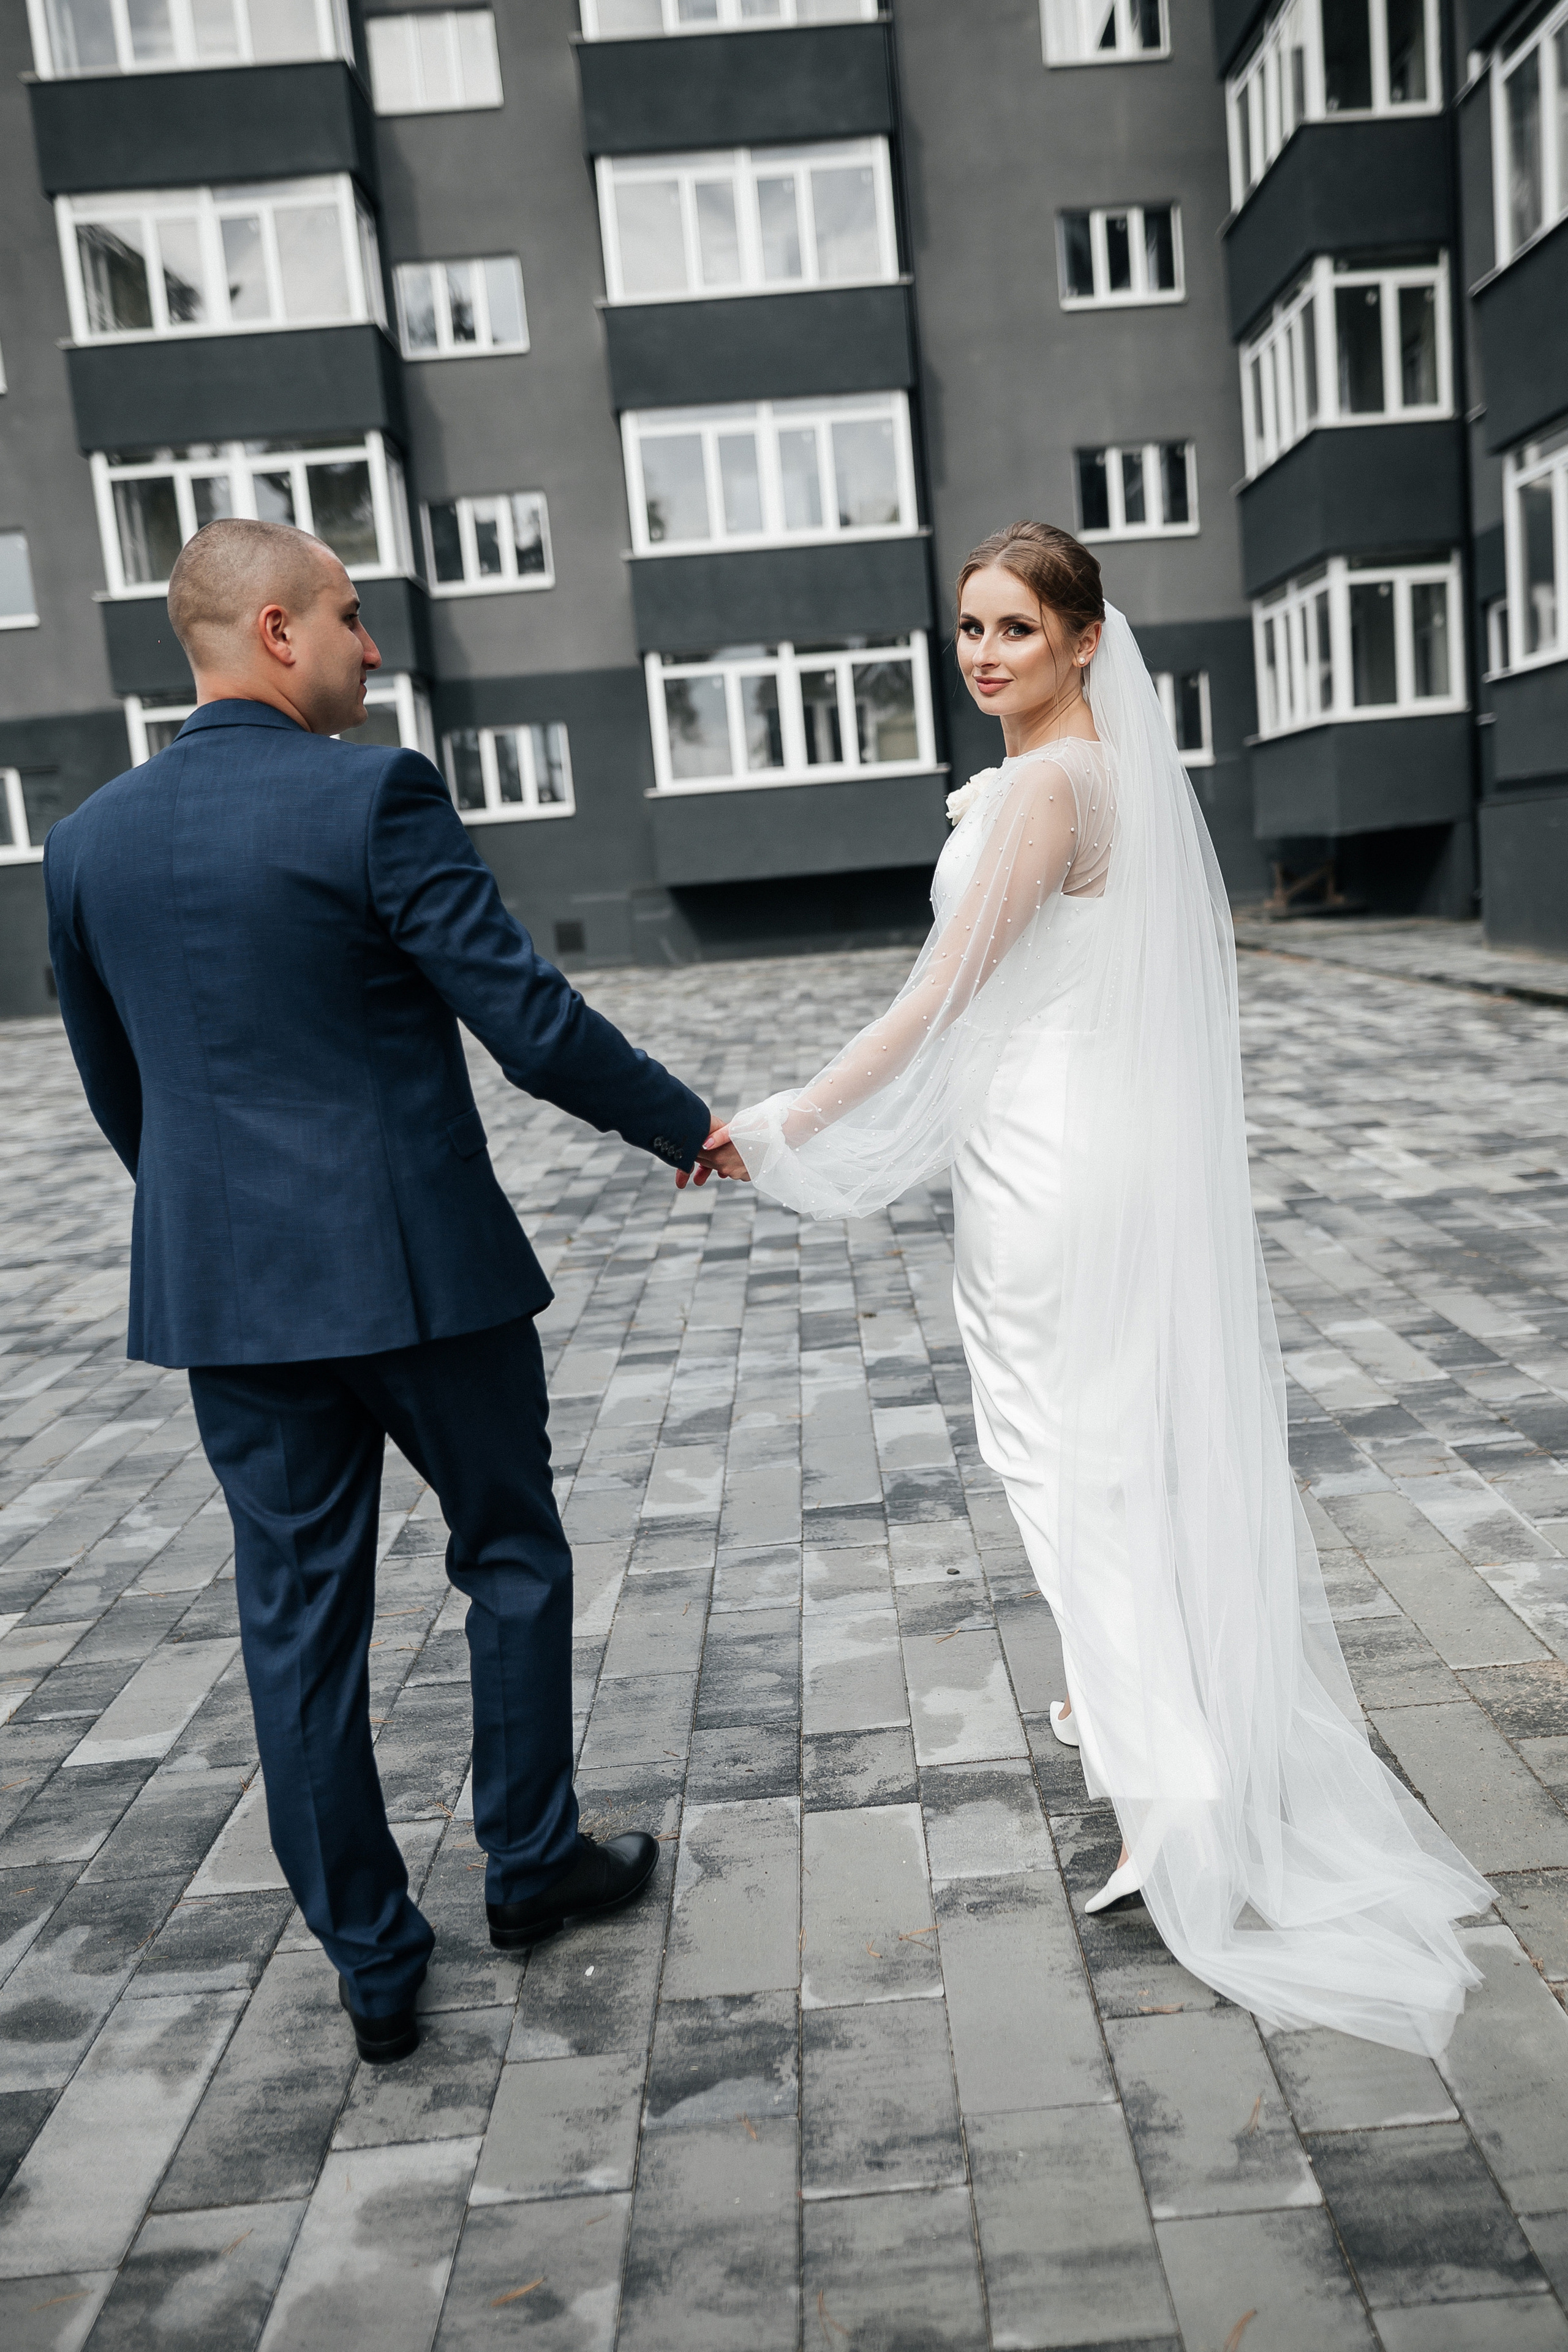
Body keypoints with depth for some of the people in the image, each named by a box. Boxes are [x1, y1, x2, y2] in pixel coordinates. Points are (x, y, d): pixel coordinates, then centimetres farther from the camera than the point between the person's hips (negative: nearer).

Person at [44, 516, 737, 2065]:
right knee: (511, 1560, 16)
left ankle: (370, 1968, 24)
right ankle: (529, 1864, 32)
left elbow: (116, 1085, 14)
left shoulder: (88, 841, 6)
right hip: (422, 1267, -5)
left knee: (299, 1618, 12)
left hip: (223, 1290, 5)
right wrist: (683, 1123, 0)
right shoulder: (372, 800, -13)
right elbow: (529, 1022, -15)